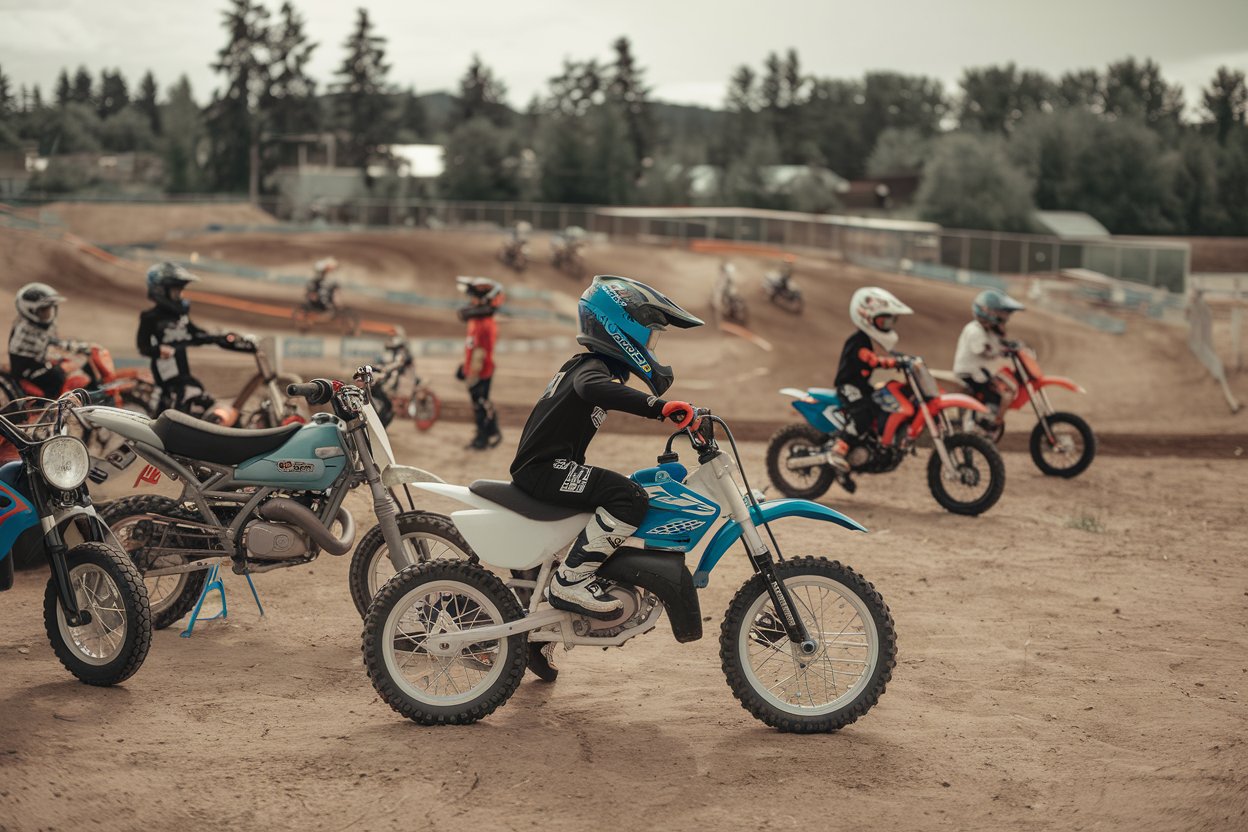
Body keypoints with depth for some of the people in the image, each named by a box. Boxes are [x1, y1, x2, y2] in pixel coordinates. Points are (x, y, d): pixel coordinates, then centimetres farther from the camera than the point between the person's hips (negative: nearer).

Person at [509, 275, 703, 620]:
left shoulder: (591, 364, 17)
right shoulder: (591, 367, -16)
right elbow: (593, 388, -41)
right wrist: (660, 407, -48)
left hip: (547, 466, 11)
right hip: (543, 469, -11)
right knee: (630, 497, -25)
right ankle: (570, 580, -22)